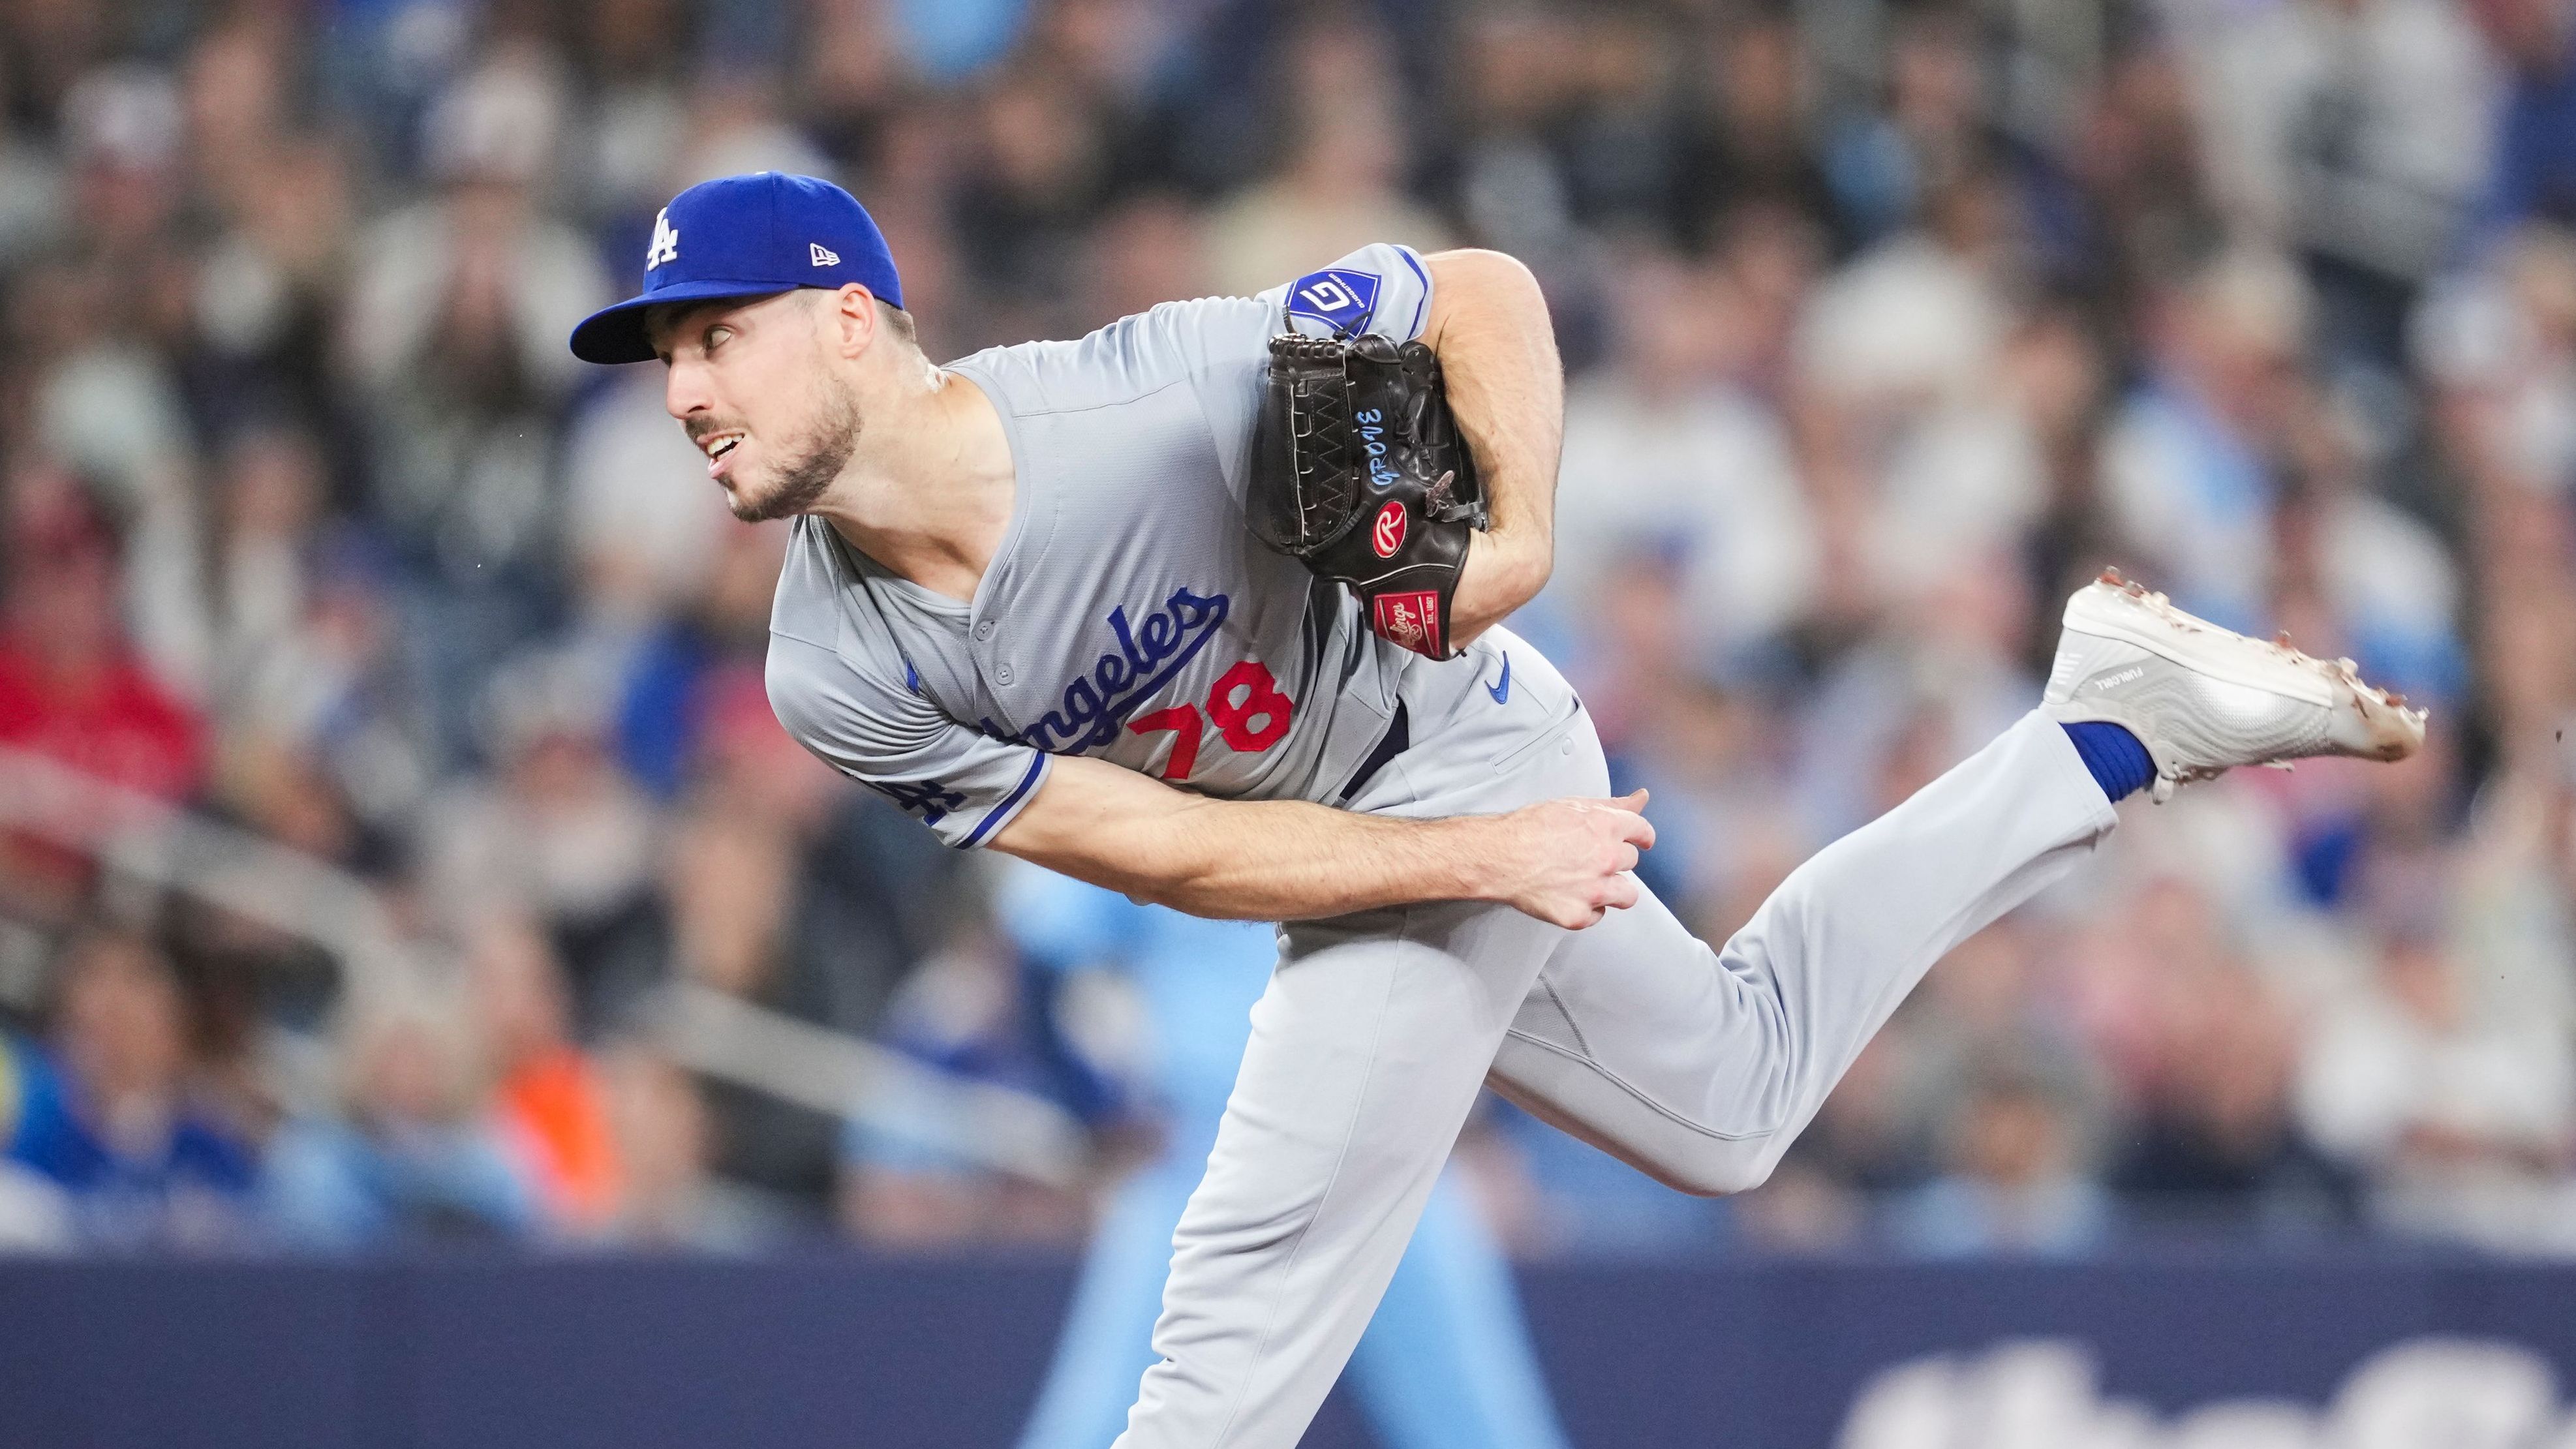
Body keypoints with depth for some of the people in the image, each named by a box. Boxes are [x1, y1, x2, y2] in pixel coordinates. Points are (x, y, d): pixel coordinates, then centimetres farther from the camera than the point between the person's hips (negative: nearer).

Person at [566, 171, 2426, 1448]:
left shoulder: (1155, 397, -31)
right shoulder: (838, 678, -18)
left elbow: (1486, 294, -18)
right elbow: (1161, 851, -18)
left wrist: (1518, 539, -31)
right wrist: (1485, 860, -25)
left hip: (1460, 747, -6)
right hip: (1357, 852, 6)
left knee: (1252, 1280, -13)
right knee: (1733, 1108, 23)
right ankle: (2110, 726, 30)